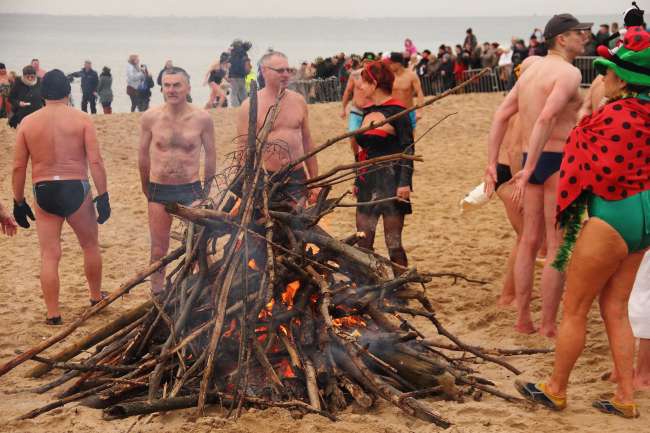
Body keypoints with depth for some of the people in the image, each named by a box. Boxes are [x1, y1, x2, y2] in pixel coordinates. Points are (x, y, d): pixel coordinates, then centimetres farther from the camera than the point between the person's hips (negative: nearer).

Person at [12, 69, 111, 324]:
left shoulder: (28, 122, 2)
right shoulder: (81, 120, -4)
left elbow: (18, 167, 2)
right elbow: (95, 162, -9)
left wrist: (19, 201, 11)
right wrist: (103, 196, -3)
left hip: (43, 191, 1)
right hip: (75, 188, -1)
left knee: (50, 255, 6)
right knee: (90, 245, 20)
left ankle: (53, 314, 8)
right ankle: (96, 298, 34)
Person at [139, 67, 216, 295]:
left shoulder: (202, 119, -6)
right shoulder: (150, 118, -3)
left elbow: (210, 154, 5)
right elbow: (143, 154, 8)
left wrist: (207, 189, 10)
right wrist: (146, 188, 14)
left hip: (190, 189, -1)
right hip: (159, 190, 1)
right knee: (158, 249, 8)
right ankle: (157, 293, 21)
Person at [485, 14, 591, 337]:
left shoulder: (531, 71, 13)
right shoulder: (569, 73, -13)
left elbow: (500, 116, 10)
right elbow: (546, 119, -26)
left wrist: (491, 163, 8)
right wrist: (529, 169, -27)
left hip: (532, 161, 8)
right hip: (559, 163, -8)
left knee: (530, 241, 15)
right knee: (558, 249, -1)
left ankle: (523, 319, 21)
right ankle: (549, 325, 3)